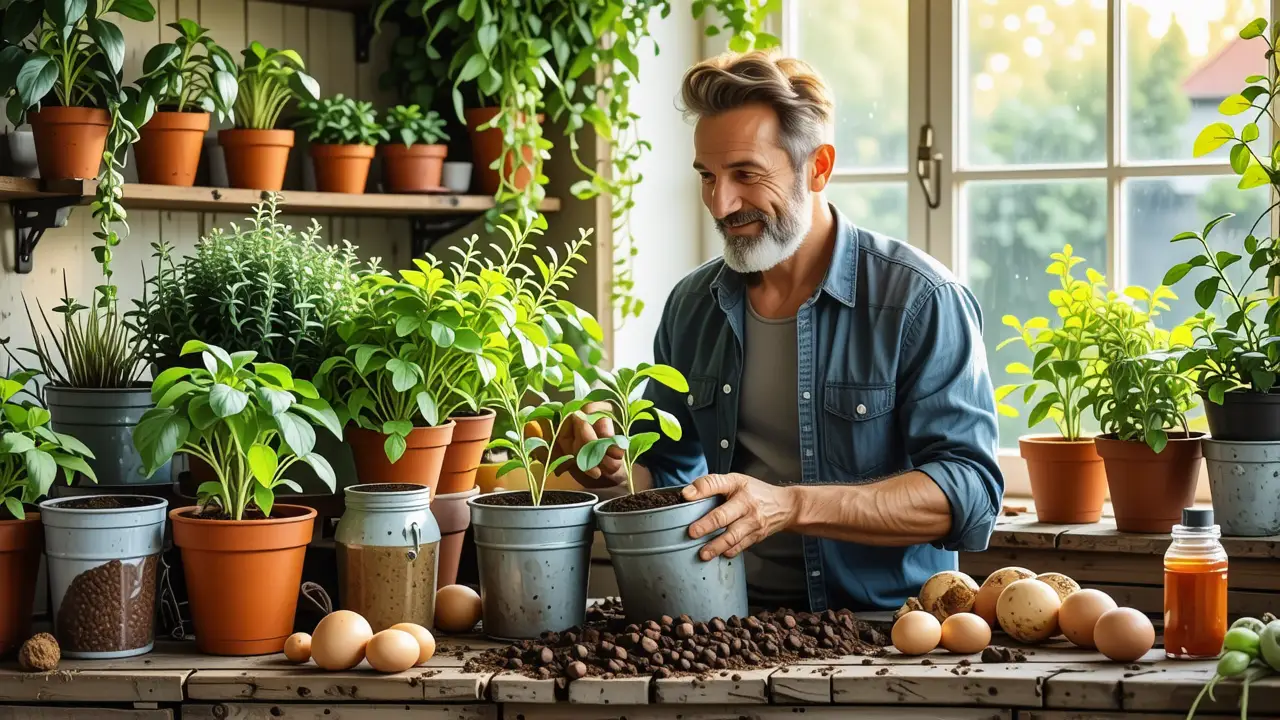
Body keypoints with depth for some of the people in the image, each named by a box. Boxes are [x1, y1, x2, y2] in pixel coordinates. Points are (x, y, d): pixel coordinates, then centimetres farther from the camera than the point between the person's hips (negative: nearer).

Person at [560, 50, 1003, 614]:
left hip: (884, 624, -5)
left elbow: (969, 493, -17)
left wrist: (790, 506, -27)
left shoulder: (921, 300, -8)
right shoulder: (693, 307, 11)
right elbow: (665, 473, 23)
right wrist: (615, 472, -2)